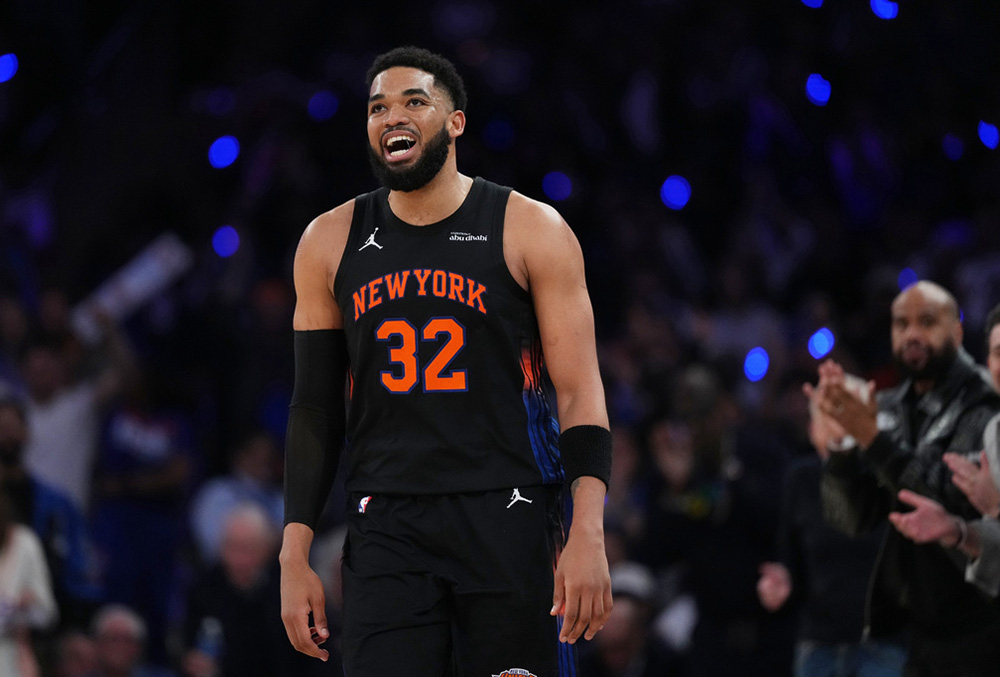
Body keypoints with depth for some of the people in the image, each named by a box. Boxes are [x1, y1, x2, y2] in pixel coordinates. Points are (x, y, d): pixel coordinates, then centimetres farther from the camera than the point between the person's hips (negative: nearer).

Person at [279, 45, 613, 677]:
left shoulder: (531, 232, 1)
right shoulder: (332, 242, 10)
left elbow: (581, 393, -3)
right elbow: (316, 408, 13)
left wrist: (589, 535, -16)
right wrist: (295, 556, 5)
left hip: (508, 524, -2)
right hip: (386, 526, 2)